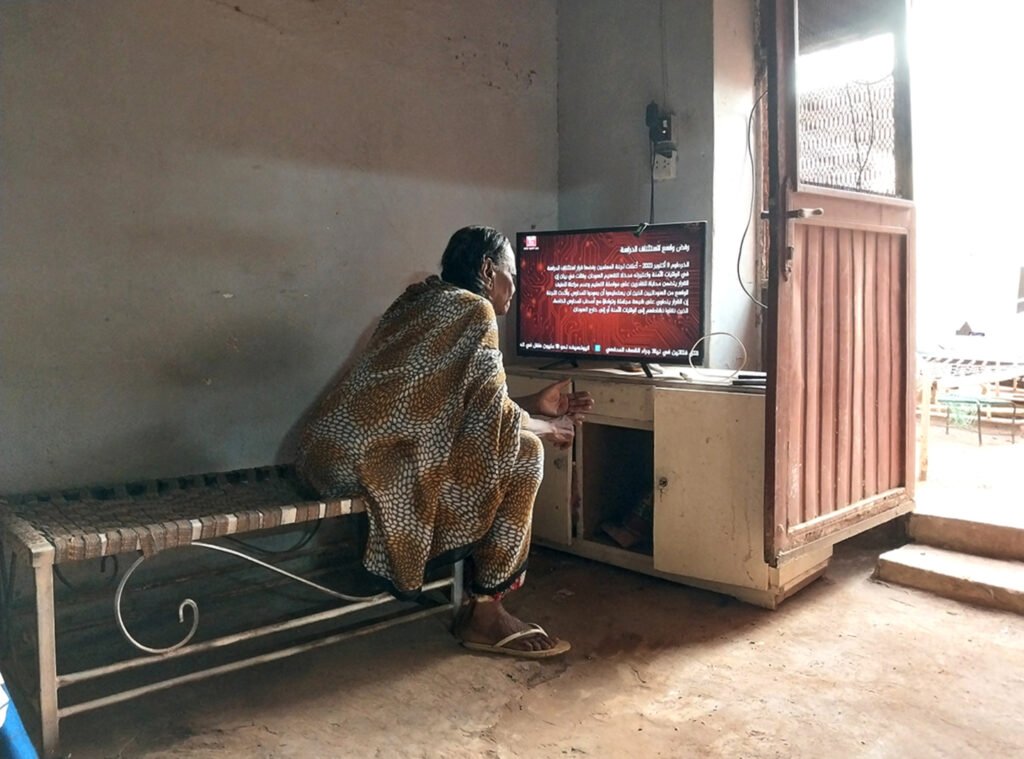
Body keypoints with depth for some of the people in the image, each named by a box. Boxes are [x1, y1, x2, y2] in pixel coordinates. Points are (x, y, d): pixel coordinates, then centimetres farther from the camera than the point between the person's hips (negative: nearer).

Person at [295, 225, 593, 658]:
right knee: (524, 453, -6)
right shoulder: (474, 309, -8)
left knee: (506, 443, 17)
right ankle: (483, 611, 3)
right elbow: (493, 417, -10)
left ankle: (478, 595, 19)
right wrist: (545, 427, 9)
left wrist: (537, 405, 24)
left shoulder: (423, 301, 20)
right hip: (374, 459, -10)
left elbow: (468, 404, 22)